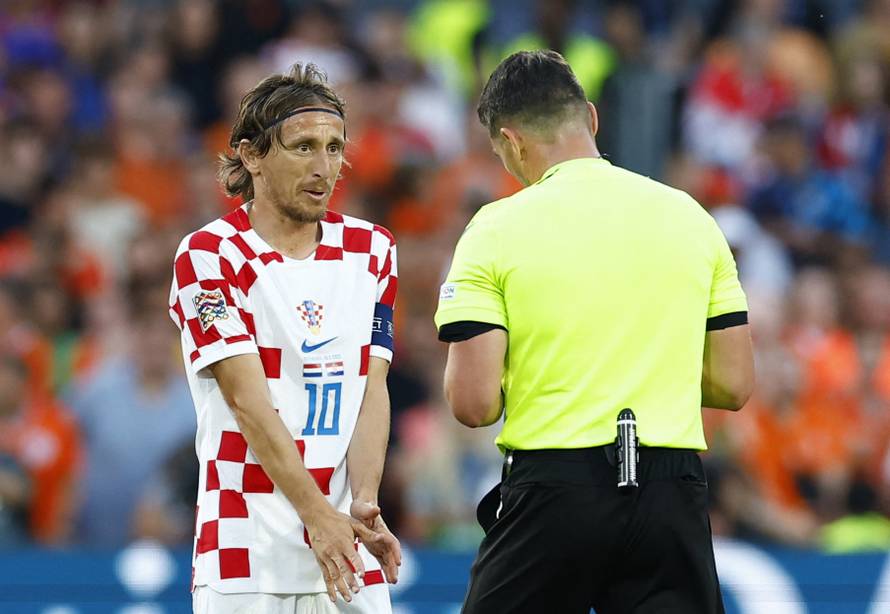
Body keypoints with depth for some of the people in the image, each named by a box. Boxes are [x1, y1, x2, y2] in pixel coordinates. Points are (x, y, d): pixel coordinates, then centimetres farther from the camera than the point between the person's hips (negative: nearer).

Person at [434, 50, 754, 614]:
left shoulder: (498, 229, -4)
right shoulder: (689, 216, 7)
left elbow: (473, 403, -9)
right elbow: (733, 385, 8)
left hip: (553, 488, -3)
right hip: (672, 497, 3)